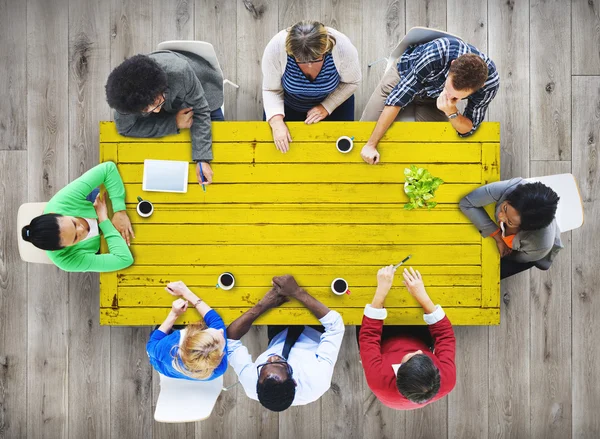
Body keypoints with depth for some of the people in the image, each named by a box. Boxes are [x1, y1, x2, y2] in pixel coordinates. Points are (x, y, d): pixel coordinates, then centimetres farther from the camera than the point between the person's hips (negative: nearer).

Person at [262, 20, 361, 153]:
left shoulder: (343, 47, -36)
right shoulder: (275, 48, -37)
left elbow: (351, 82, -15)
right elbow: (271, 90, -23)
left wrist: (326, 107, -24)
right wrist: (277, 122, -37)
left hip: (333, 100, 0)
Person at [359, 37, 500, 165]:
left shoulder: (490, 82, -35)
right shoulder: (437, 54, -44)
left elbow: (467, 129, -21)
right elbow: (398, 97, -35)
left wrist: (451, 112, -45)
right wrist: (371, 144, -33)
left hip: (434, 98, 2)